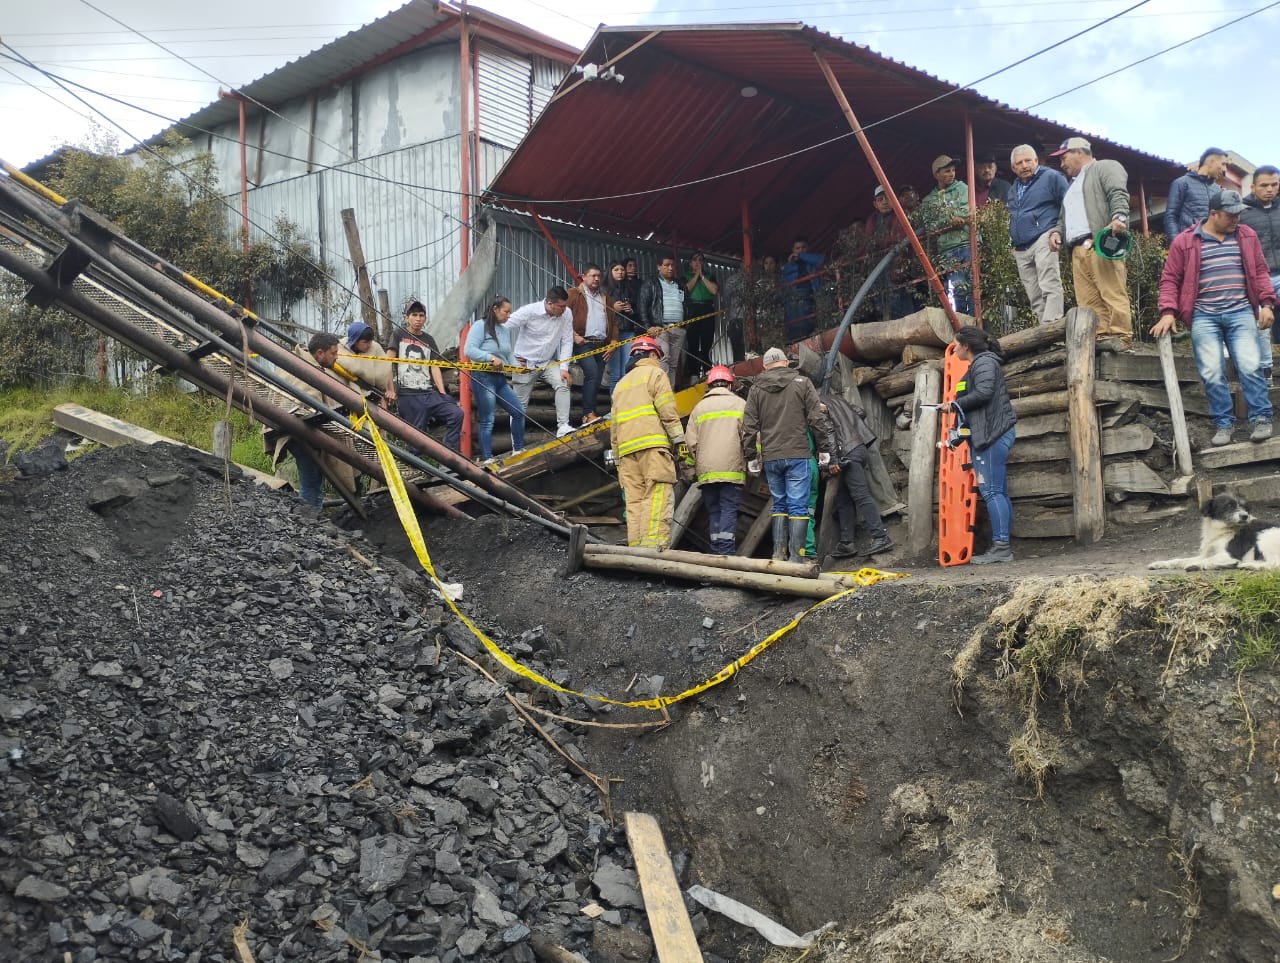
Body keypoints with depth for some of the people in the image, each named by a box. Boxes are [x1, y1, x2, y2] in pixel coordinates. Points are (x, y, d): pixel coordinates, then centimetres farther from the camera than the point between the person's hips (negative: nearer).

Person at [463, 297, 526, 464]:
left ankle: (518, 450, 21)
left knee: (519, 411, 7)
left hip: (500, 378, 8)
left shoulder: (506, 330, 13)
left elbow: (510, 354, 18)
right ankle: (486, 459, 1)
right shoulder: (480, 327, -8)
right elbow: (468, 350, -18)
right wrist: (491, 357, -24)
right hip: (483, 378, -8)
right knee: (487, 421, -5)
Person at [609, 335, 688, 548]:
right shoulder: (655, 373, 8)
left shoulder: (621, 383, 29)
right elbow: (667, 411, -5)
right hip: (653, 443, -7)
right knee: (658, 498, -14)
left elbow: (614, 425, 24)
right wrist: (680, 441, -7)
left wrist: (617, 459, 24)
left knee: (634, 502, 2)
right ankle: (654, 548, -26)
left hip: (626, 450, 7)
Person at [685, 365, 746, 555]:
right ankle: (727, 552, -13)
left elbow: (690, 442, 9)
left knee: (713, 511, 9)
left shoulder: (699, 407, 13)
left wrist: (692, 466, 17)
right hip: (732, 469, -3)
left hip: (706, 471, 3)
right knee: (729, 510, -4)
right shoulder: (739, 404, 6)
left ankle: (717, 551, 6)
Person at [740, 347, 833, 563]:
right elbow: (818, 419, 0)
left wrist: (750, 457, 15)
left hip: (770, 458, 3)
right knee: (798, 506, -3)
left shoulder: (756, 389, 9)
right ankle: (795, 556, -8)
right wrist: (824, 449, 6)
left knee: (779, 505, 13)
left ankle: (778, 553, 9)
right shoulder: (802, 383, 4)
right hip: (797, 455, -3)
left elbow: (749, 427, 8)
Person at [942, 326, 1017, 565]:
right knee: (999, 492, 9)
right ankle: (1003, 547, 11)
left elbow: (983, 393, -22)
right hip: (992, 435, 11)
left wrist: (955, 405, -13)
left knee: (991, 491, -12)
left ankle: (1000, 547, -14)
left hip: (993, 433, -11)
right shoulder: (978, 364, 23)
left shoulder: (984, 362, -8)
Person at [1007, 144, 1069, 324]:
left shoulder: (1051, 177, 2)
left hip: (1043, 240, -7)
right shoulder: (1014, 188, 25)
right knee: (1035, 298, 4)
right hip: (1021, 249, 8)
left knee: (1050, 287, -18)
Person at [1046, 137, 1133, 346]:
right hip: (1077, 249, 8)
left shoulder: (1105, 168, 12)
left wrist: (1118, 218, -24)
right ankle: (1100, 338, -7)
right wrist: (1057, 232, 14)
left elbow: (1118, 195, -5)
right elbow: (1063, 217, 36)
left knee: (1112, 293, -15)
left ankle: (1121, 338, -18)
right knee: (1088, 301, -4)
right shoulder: (1073, 184, 37)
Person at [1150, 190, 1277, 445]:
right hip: (1204, 317, -2)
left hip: (1241, 313, 2)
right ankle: (1223, 424, 3)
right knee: (1212, 373, -6)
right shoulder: (1184, 242, 3)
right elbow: (1170, 279, 4)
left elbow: (1260, 272, 16)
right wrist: (1168, 312, -8)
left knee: (1250, 366, -9)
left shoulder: (1247, 236, 12)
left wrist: (1266, 303, 4)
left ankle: (1261, 419, 1)